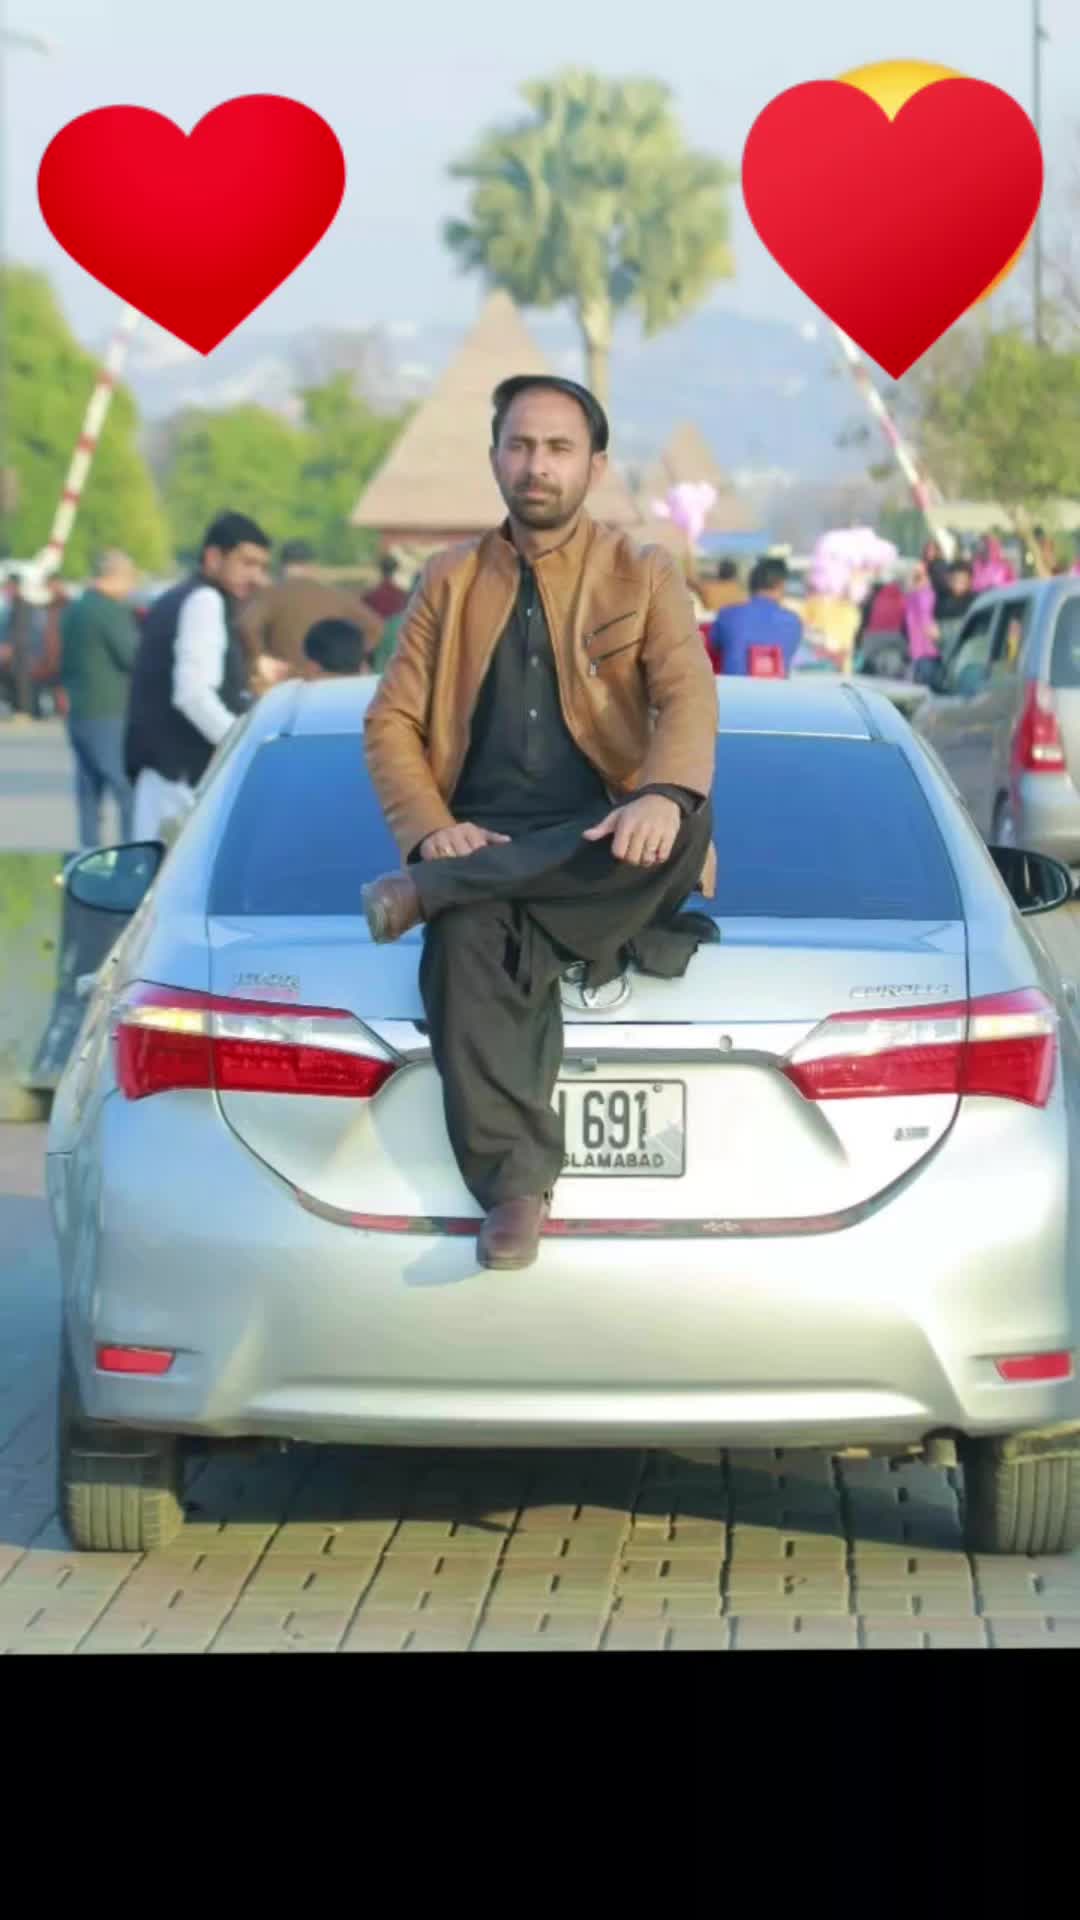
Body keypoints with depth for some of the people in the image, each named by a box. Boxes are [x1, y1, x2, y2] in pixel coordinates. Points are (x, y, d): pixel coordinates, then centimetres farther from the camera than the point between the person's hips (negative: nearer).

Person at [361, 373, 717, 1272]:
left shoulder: (645, 576, 12)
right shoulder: (450, 581, 18)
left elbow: (688, 696, -5)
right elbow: (391, 721, 10)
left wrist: (663, 796, -29)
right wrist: (431, 827, -11)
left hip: (600, 851, 0)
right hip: (485, 845, 0)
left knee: (683, 827, -36)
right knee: (467, 939, -35)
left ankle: (432, 892, -31)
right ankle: (516, 1187, -38)